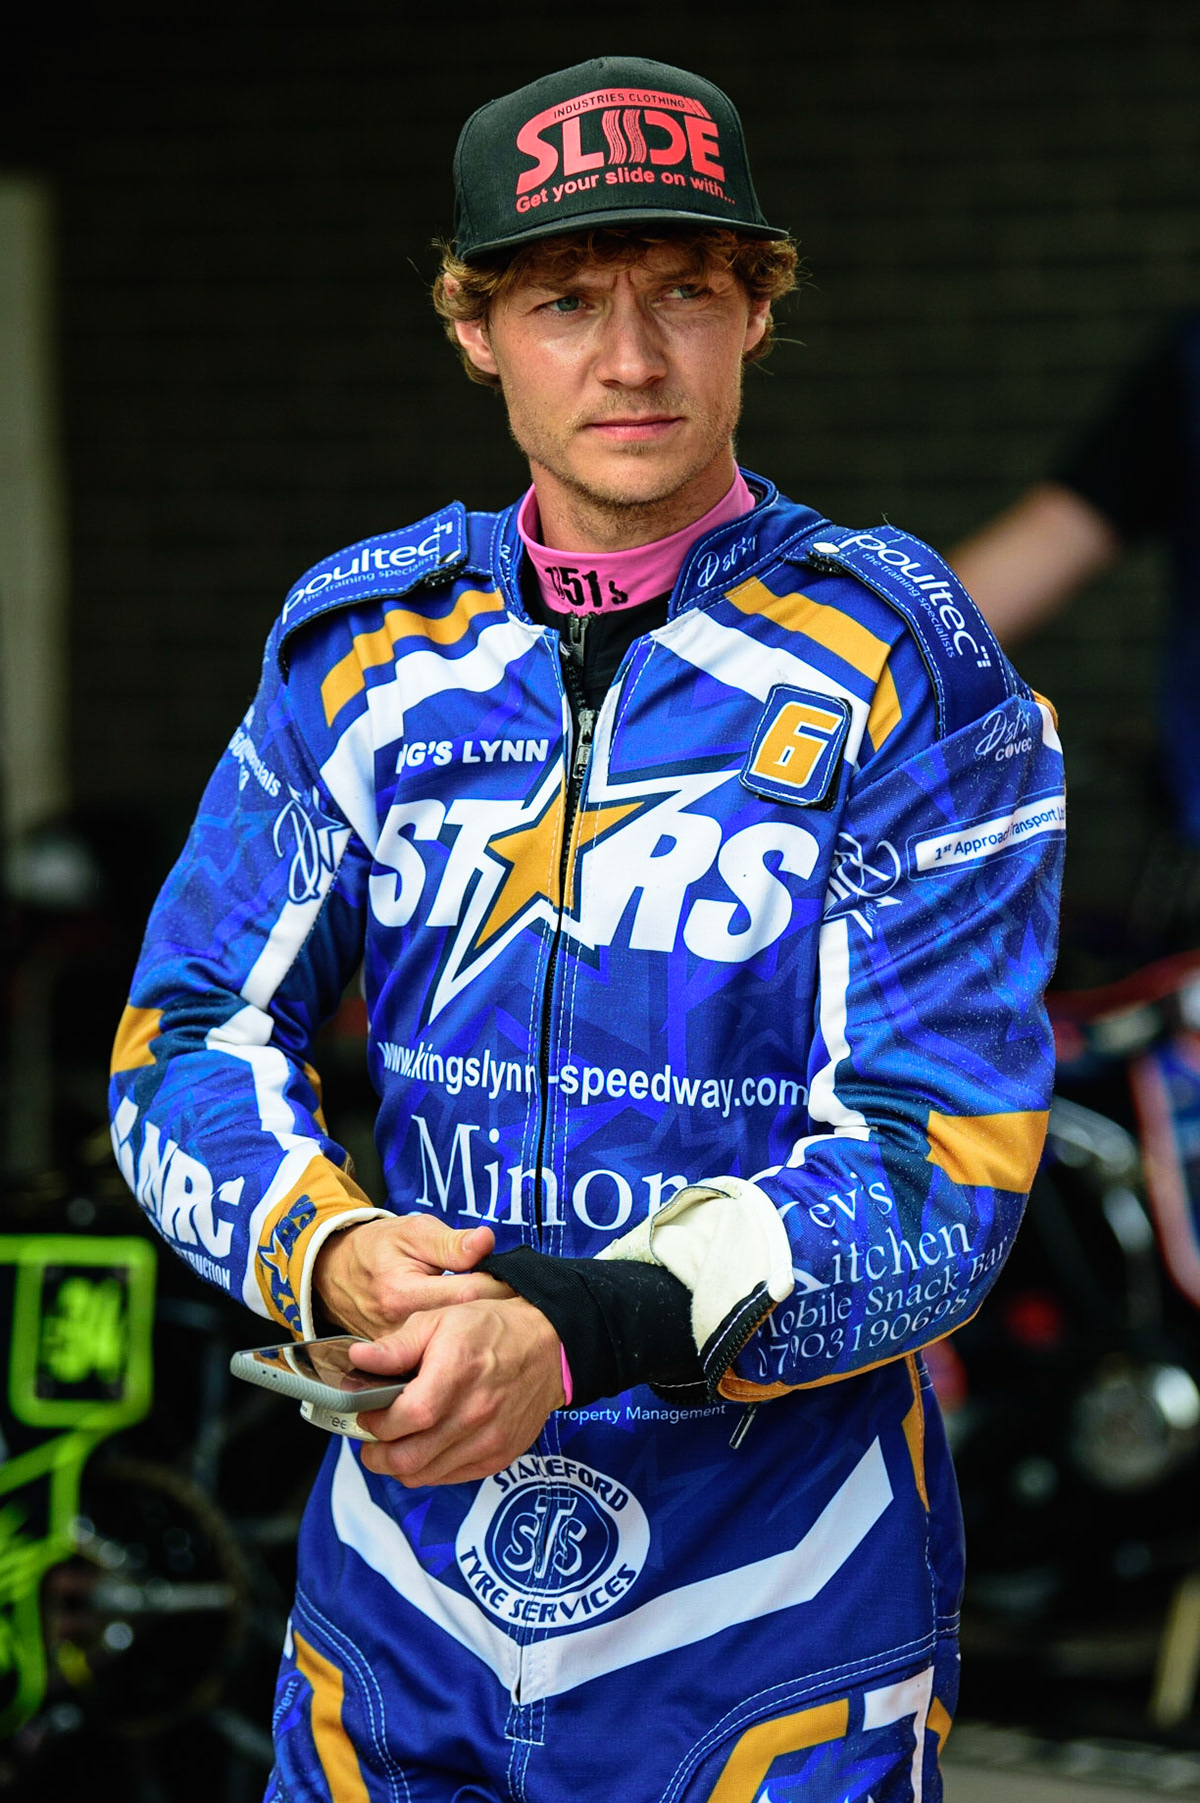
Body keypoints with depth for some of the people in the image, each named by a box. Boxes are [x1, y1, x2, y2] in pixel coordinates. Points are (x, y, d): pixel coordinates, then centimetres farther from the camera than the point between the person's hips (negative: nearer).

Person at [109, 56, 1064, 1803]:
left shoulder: (900, 663, -8)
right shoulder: (361, 638, 4)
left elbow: (938, 1165, -15)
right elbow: (192, 1038, 4)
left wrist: (577, 1329, -29)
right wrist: (331, 1250, -18)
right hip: (402, 1599, 3)